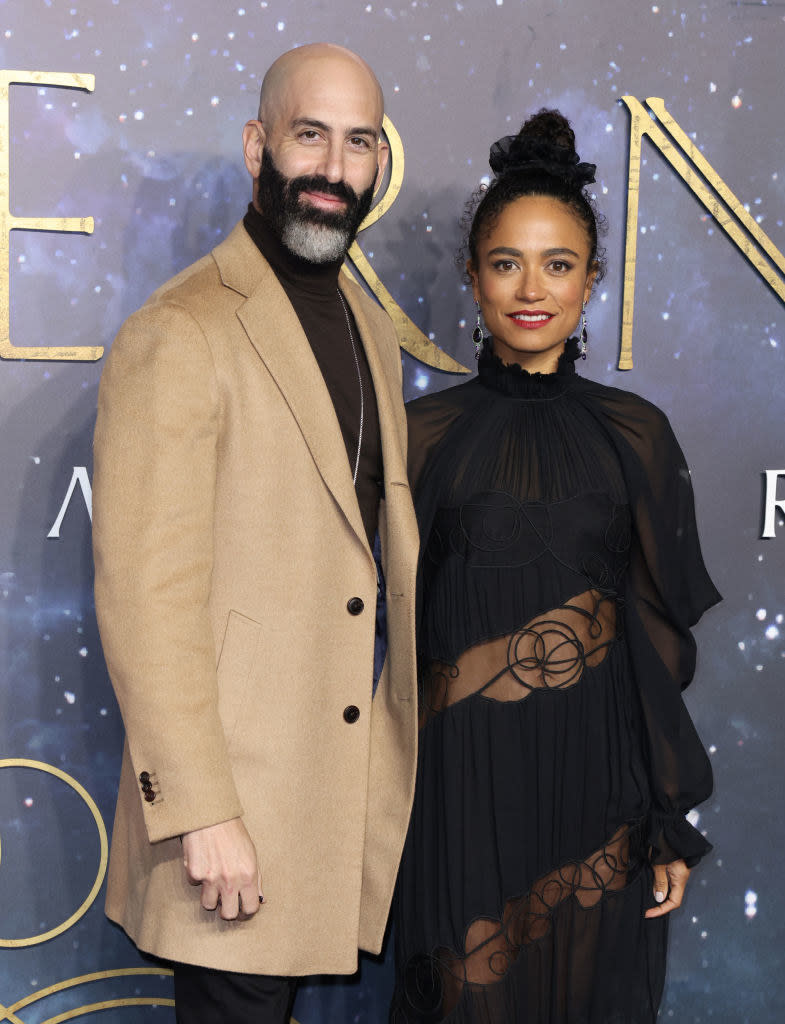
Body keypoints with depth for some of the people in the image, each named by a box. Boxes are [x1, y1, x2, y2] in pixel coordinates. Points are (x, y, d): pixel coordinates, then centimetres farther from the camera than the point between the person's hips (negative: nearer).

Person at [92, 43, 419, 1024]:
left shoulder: (368, 327, 13)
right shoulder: (178, 335, -14)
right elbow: (144, 593, -18)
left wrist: (413, 718, 14)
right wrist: (201, 812, -19)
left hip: (355, 759, 7)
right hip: (242, 783, -7)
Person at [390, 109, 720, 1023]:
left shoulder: (635, 435, 2)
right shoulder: (427, 432, -1)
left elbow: (661, 640, 3)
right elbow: (400, 627, 1)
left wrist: (672, 823, 2)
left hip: (598, 777, 1)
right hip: (464, 779, -1)